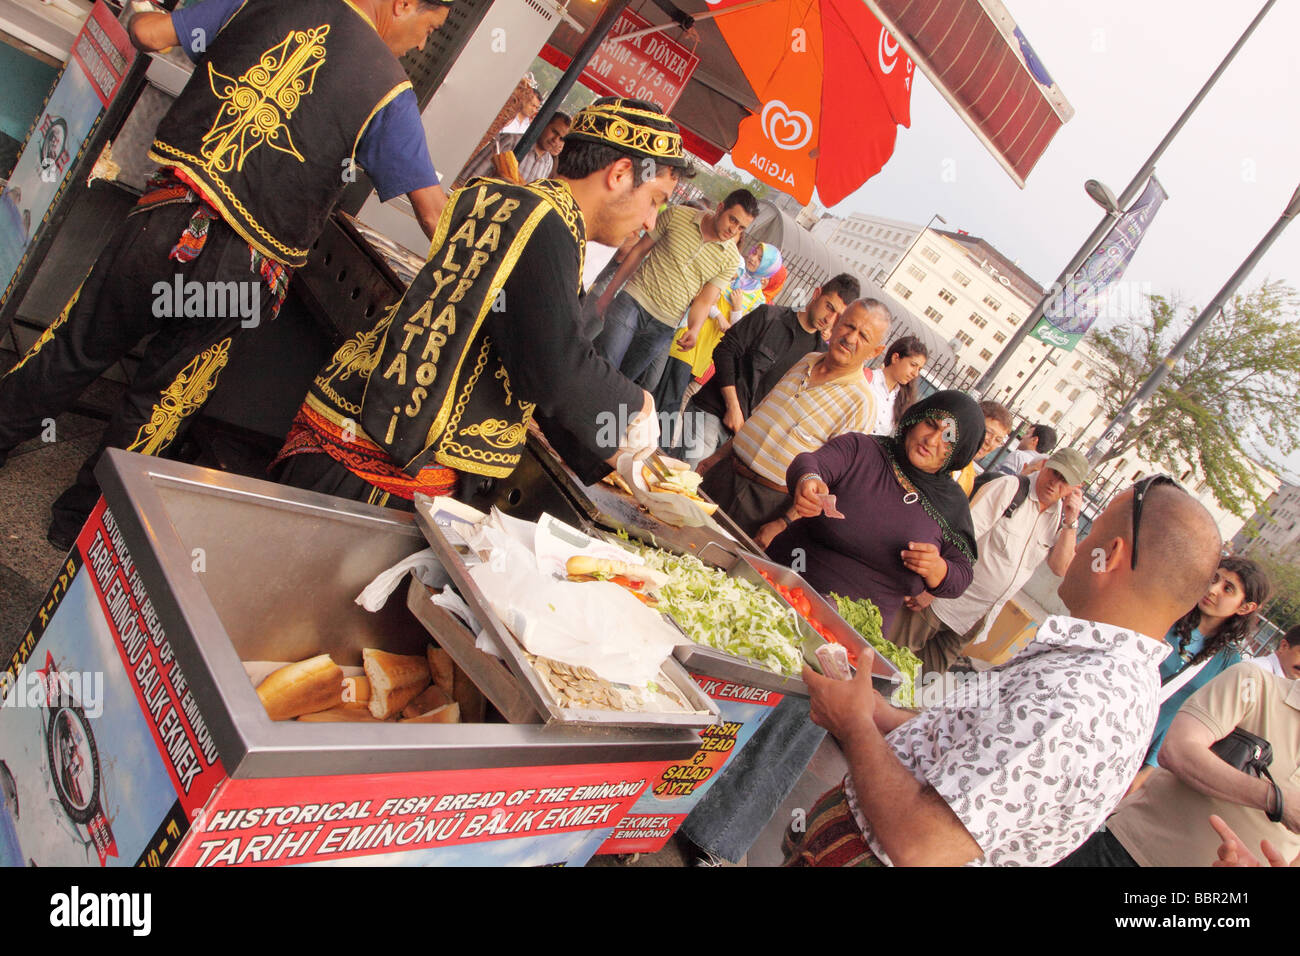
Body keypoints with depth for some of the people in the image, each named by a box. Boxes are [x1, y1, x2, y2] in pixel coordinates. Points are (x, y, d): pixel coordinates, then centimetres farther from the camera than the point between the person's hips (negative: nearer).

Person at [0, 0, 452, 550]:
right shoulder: (388, 90, -5)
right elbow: (434, 216, -6)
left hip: (165, 221, 2)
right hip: (239, 272, -2)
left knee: (74, 350, 23)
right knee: (160, 402, 19)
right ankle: (81, 518, 36)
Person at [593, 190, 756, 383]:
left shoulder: (731, 259, 0)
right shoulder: (677, 215, -2)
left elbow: (704, 301, 0)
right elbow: (639, 251, 5)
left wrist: (693, 330, -22)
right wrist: (609, 292, 6)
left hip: (663, 326, 2)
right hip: (634, 299, -1)